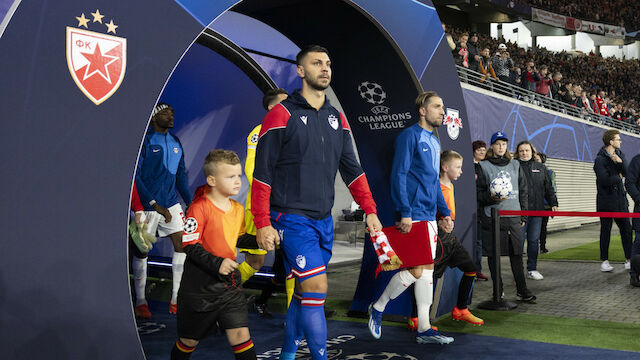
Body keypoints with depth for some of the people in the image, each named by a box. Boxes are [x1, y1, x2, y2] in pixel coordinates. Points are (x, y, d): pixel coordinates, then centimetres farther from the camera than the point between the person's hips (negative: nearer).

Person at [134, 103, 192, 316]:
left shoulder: (175, 142, 10)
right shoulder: (144, 141, -10)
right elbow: (134, 177, -14)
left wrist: (190, 203, 13)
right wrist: (155, 204, -17)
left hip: (171, 205, 6)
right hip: (147, 207, -6)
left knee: (182, 245, 0)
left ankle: (176, 299, 9)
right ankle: (140, 302, 18)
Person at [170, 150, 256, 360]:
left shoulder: (239, 209, 8)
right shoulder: (200, 207, -14)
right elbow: (190, 246, -17)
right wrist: (216, 264, -26)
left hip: (229, 281, 5)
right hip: (200, 284, -5)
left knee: (240, 333, -4)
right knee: (189, 339, 12)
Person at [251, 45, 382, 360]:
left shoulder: (336, 118, 13)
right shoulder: (282, 114, -6)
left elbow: (351, 169, 15)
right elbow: (262, 173, -7)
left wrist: (370, 211, 7)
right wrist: (262, 223, -12)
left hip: (324, 220, 6)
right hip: (292, 219, -6)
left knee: (304, 292, 12)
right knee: (317, 287, -12)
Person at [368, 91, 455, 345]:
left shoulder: (434, 142, 19)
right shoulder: (410, 136, -7)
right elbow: (398, 175, -13)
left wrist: (445, 212, 18)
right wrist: (405, 212, -20)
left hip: (429, 215, 9)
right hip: (412, 215, -9)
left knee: (427, 269, 8)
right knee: (415, 271, -8)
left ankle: (424, 329, 14)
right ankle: (377, 308, 13)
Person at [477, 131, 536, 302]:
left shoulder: (515, 165, 14)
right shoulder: (484, 166, 3)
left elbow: (523, 191, 16)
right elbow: (478, 192, 2)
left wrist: (523, 215, 12)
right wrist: (492, 197, -18)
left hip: (514, 217, 3)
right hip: (492, 217, -3)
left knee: (517, 253, 2)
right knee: (493, 254, 2)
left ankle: (522, 290, 10)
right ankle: (498, 289, 12)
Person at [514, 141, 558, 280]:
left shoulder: (540, 167, 15)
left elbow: (549, 188, 19)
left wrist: (553, 203, 11)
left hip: (537, 210, 4)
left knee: (534, 241, 7)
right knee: (519, 241, -2)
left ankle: (532, 269, 16)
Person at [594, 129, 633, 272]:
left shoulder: (620, 155, 10)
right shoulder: (600, 159, -11)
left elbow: (628, 173, 0)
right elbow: (605, 180, -20)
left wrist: (620, 161, -16)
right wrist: (619, 176, -6)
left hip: (621, 199, 6)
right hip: (606, 201, -6)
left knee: (626, 229, 4)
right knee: (605, 231, 3)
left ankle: (629, 260, 11)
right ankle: (604, 261, 10)